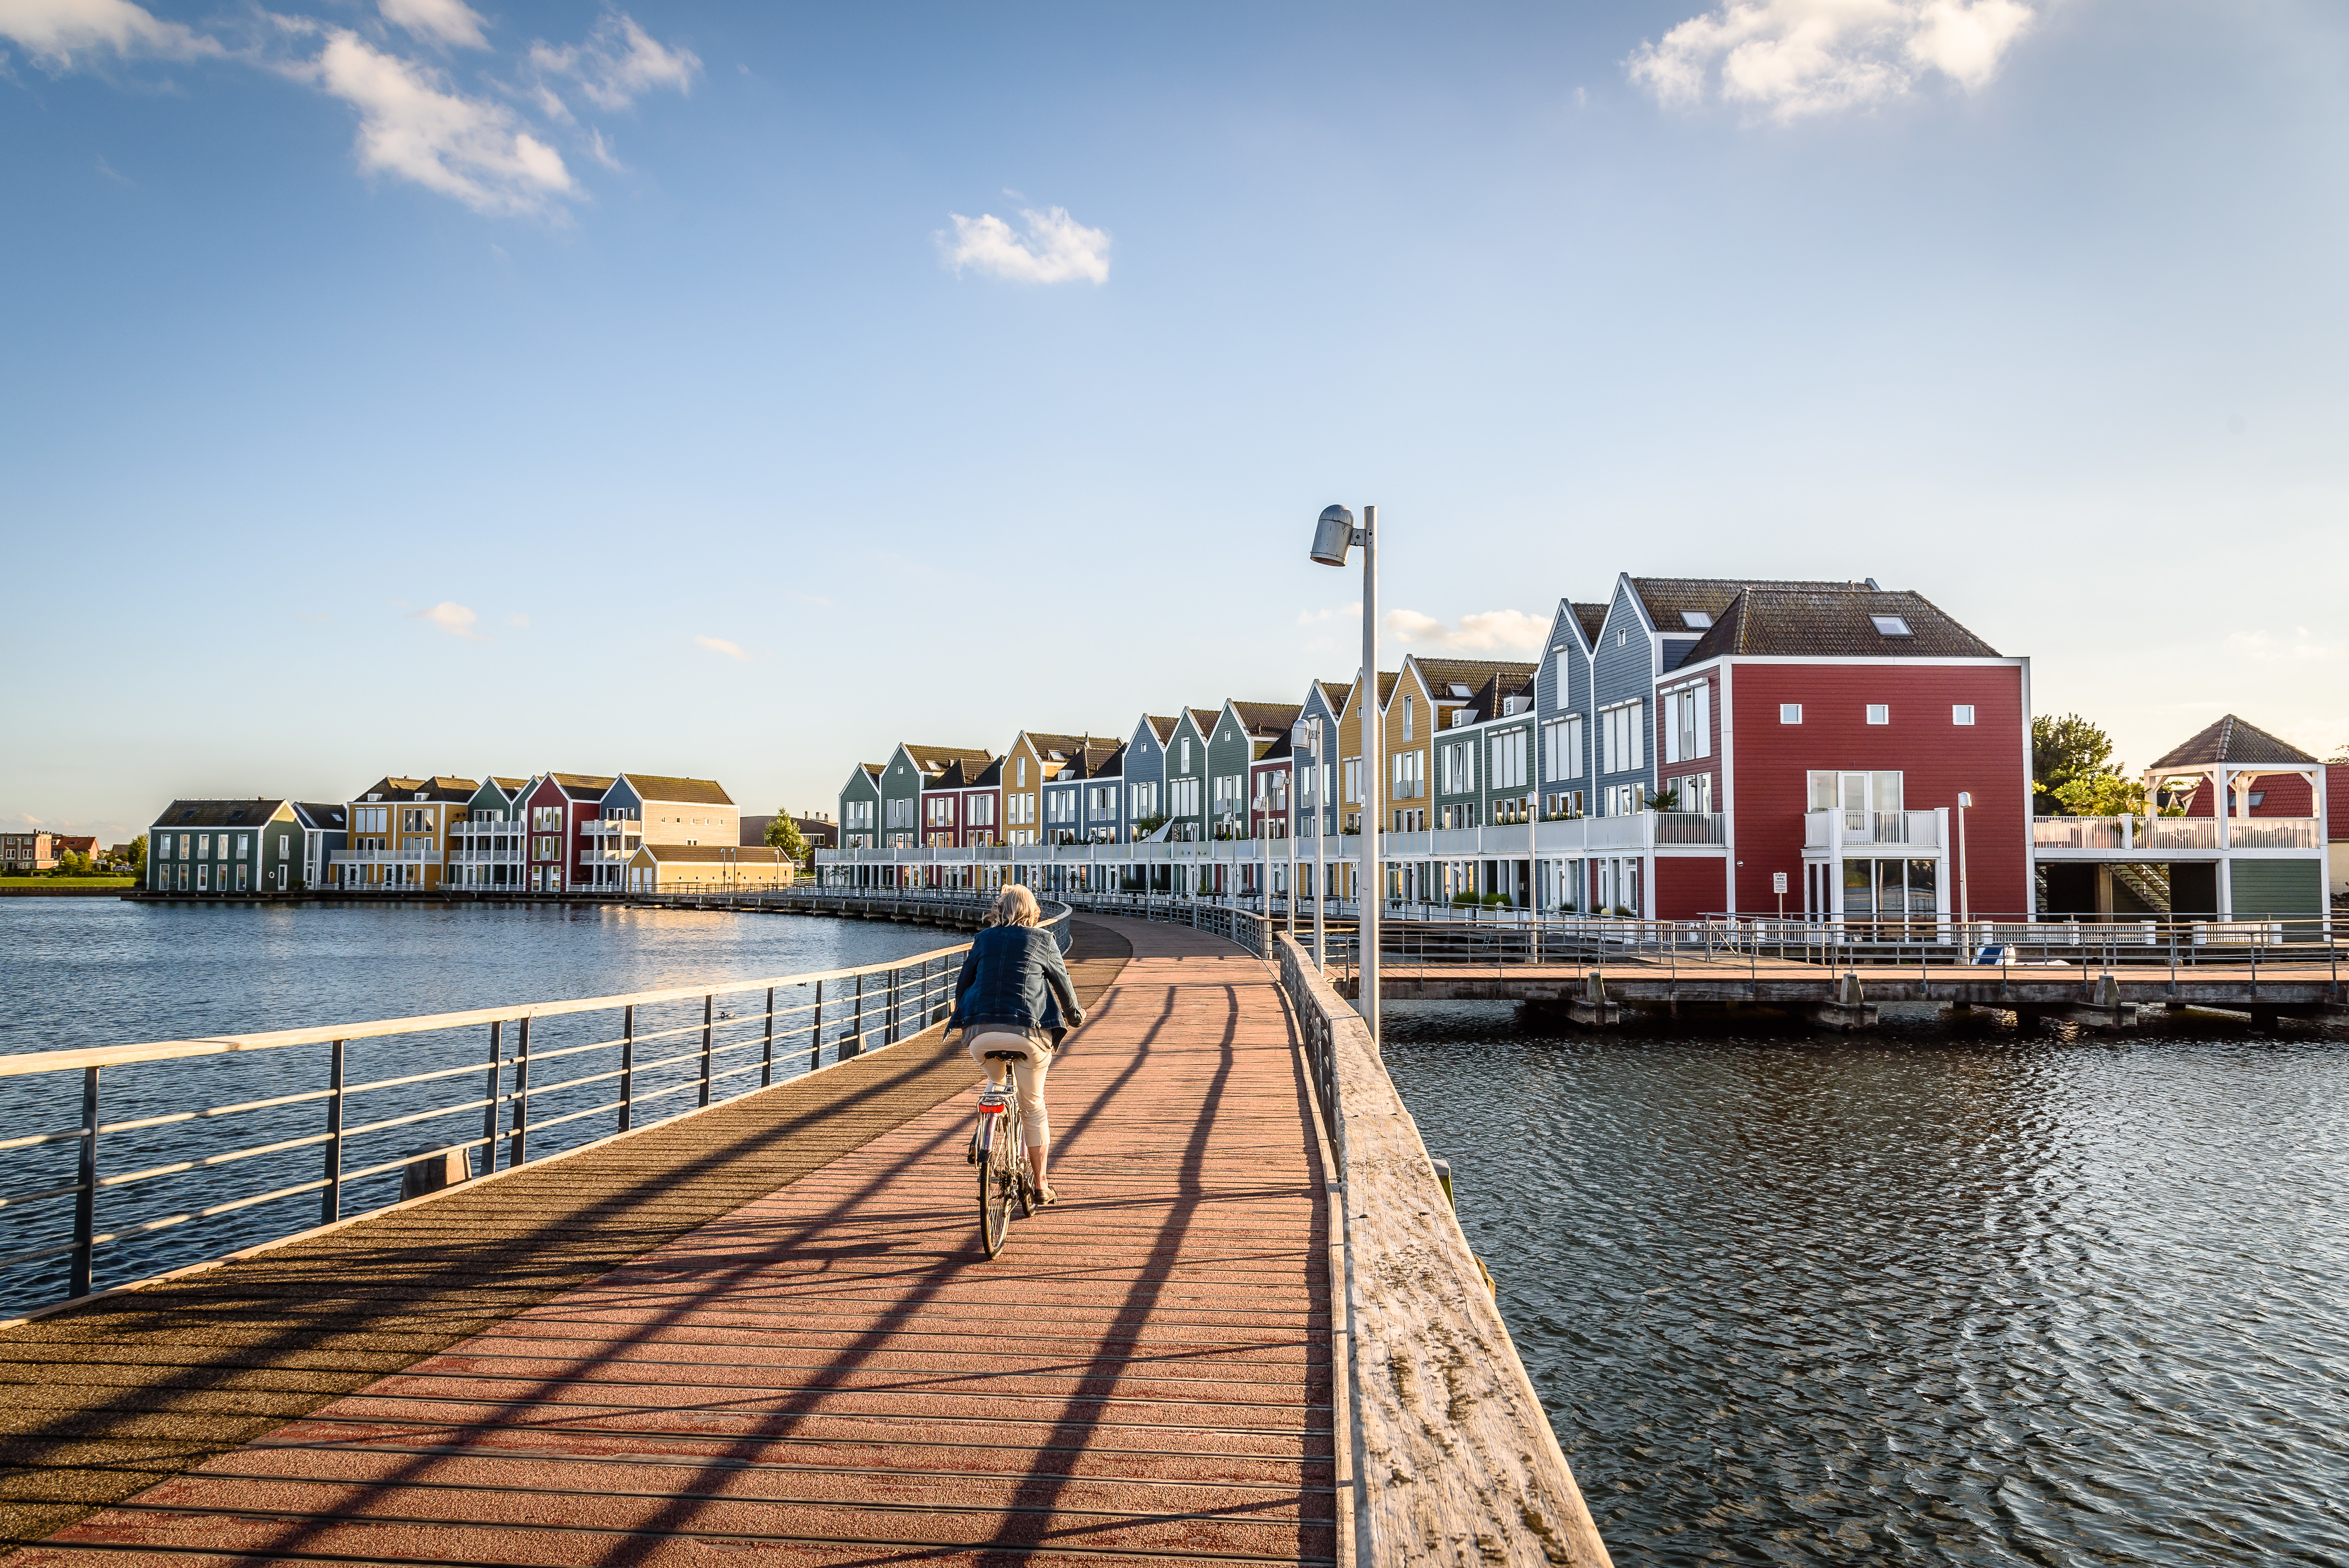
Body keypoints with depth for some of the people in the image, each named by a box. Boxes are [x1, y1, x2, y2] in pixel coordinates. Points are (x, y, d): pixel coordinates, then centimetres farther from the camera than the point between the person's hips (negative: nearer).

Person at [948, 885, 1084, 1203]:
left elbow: (963, 982, 19)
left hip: (981, 1033, 2)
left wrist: (962, 1018, 37)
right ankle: (1041, 1186, 17)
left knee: (996, 1085, 31)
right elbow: (1062, 983, 20)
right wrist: (1074, 1015, 38)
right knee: (1033, 1107, 12)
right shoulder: (1043, 940, 11)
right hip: (1028, 1032, -2)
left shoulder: (984, 939, 16)